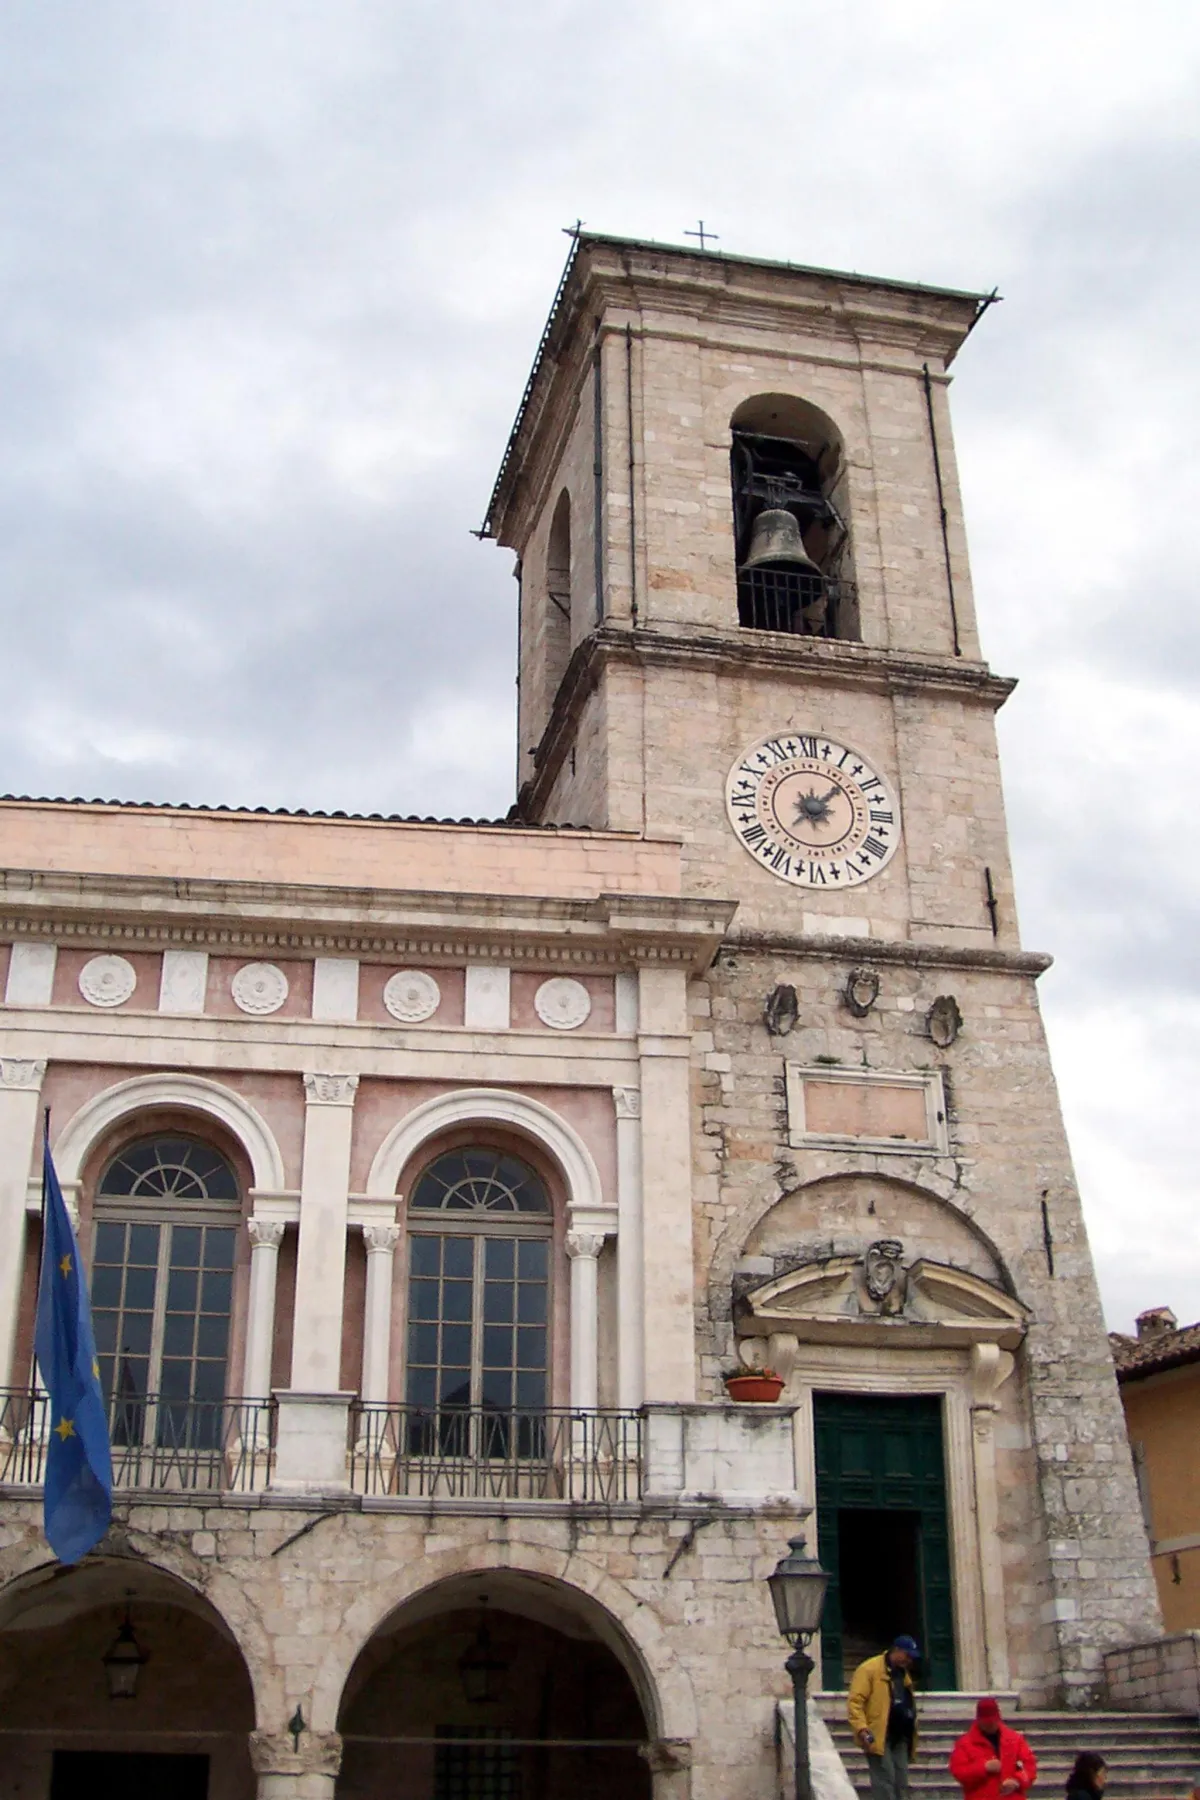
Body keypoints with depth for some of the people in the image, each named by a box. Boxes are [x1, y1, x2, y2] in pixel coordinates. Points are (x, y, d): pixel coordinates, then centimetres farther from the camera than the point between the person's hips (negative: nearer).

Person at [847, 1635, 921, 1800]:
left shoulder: (904, 1674, 19)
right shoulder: (869, 1669, -9)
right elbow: (854, 1701, -15)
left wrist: (911, 1731, 21)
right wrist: (861, 1729, -25)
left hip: (900, 1737, 8)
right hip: (879, 1737, -8)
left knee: (901, 1782, 7)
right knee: (885, 1780, -12)